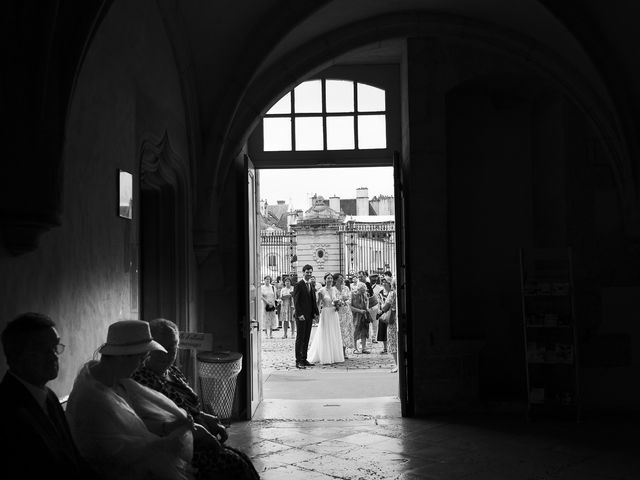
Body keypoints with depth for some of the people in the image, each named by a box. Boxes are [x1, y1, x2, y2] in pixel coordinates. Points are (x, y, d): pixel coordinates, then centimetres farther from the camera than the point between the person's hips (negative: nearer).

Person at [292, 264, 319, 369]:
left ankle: (304, 359, 15)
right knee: (300, 338, -5)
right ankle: (298, 361, -2)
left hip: (309, 316, 7)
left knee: (306, 338, 9)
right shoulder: (298, 285, -8)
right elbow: (296, 301, -12)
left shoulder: (311, 285, 15)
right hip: (301, 316, -7)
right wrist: (299, 314, -18)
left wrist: (315, 312, 7)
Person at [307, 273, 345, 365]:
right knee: (325, 335, 0)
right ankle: (325, 358, 6)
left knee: (335, 335, 8)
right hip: (325, 314, -5)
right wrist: (318, 312, -15)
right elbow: (318, 303, -3)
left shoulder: (334, 289, 7)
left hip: (334, 314, 5)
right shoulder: (322, 290, -6)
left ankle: (335, 357, 16)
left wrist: (338, 305, -3)